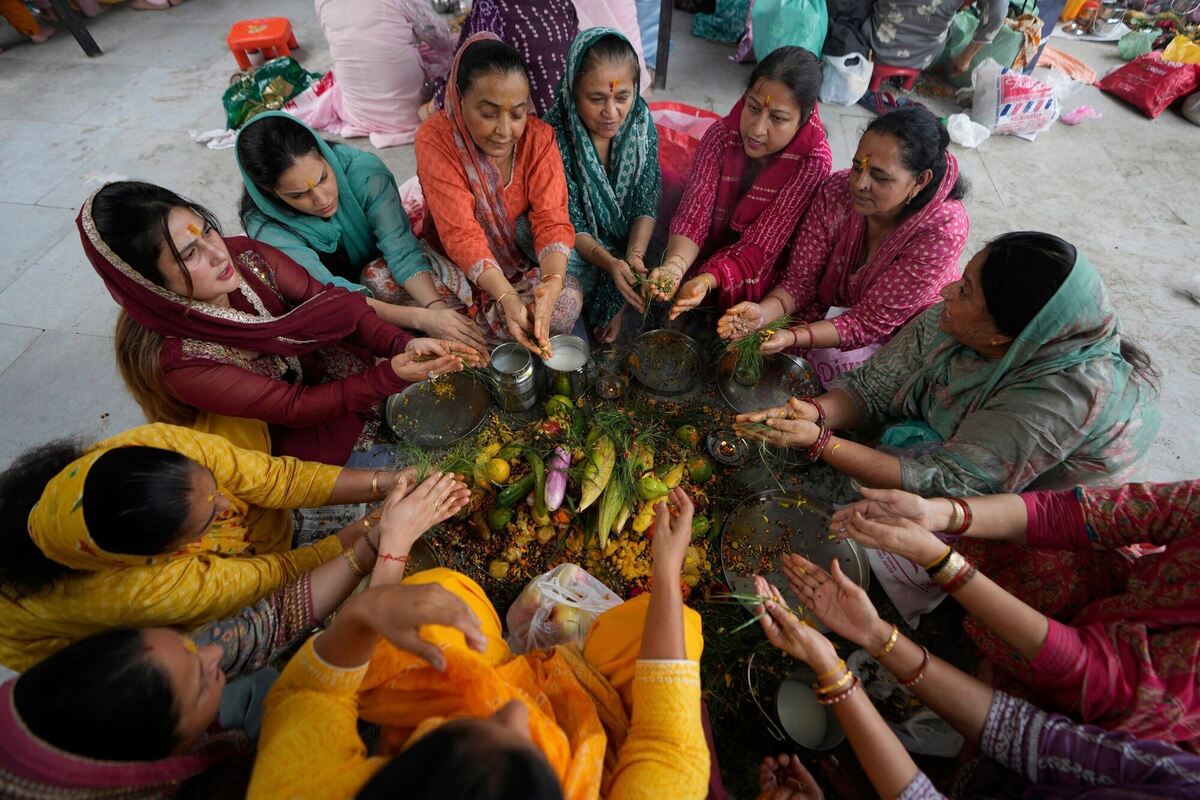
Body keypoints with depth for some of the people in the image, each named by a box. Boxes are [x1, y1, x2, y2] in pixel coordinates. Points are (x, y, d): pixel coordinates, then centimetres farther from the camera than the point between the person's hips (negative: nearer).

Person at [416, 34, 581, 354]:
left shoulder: (539, 136, -11)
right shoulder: (435, 139, -18)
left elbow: (552, 219, -20)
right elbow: (462, 233, -27)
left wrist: (553, 282, -42)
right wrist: (506, 296, -44)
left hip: (522, 259, 2)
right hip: (455, 264, -1)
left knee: (568, 298, -27)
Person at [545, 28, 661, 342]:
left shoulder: (640, 119, -11)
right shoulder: (556, 134, -21)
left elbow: (646, 204, -9)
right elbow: (571, 225, -18)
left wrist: (634, 255, -26)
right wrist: (610, 263, -34)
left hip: (629, 242, 3)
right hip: (577, 248, -3)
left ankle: (615, 307, 8)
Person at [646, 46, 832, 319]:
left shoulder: (813, 162, -21)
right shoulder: (722, 135, -13)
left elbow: (760, 245, -25)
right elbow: (694, 214, -20)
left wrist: (706, 281, -43)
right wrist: (675, 266, -42)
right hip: (703, 256, 3)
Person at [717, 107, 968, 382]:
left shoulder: (942, 229, -28)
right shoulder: (838, 190, -19)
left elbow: (870, 323, -27)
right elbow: (800, 279, -15)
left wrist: (793, 338, -42)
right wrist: (763, 312, -36)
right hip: (833, 310, 2)